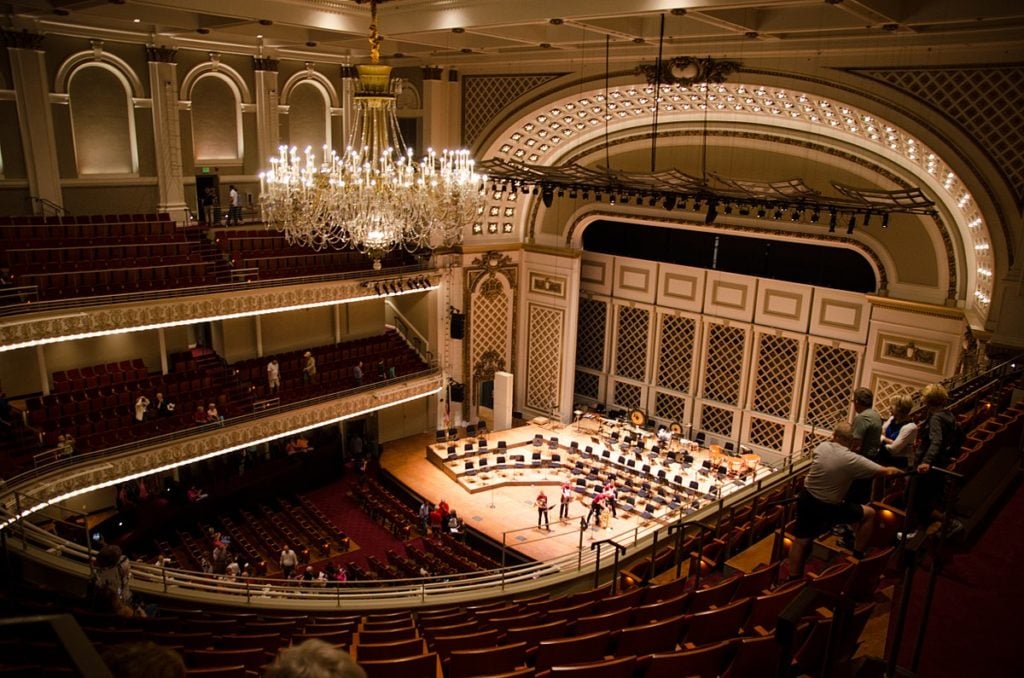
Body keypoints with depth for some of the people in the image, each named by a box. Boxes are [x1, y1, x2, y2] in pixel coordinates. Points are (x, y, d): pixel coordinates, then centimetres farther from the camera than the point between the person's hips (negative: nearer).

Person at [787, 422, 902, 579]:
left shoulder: (822, 447, -6)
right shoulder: (852, 459, -18)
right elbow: (885, 471, -7)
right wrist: (899, 471, 12)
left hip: (806, 499, 5)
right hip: (829, 507, -4)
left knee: (801, 541, 16)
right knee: (869, 513, 16)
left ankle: (793, 580, 22)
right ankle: (857, 557, 25)